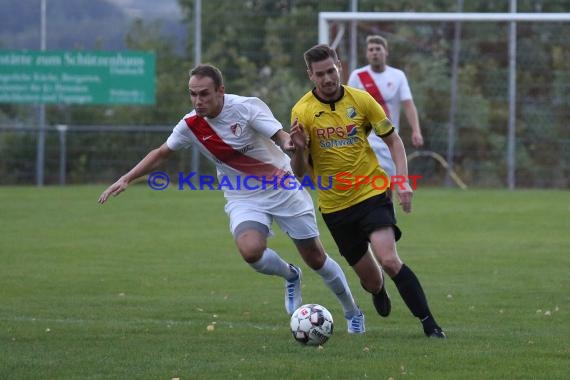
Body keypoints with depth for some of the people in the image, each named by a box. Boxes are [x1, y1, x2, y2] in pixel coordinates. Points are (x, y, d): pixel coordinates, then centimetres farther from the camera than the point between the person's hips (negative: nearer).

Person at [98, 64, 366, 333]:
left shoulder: (247, 107, -20)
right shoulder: (191, 126, -10)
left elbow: (281, 136, -31)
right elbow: (162, 153, 7)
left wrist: (289, 143, -55)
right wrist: (126, 179, 1)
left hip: (282, 188, -2)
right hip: (243, 198, 2)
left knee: (316, 258, 4)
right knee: (250, 250, -28)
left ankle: (352, 312, 30)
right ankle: (289, 276, 7)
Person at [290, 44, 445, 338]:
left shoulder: (361, 100, -6)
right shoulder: (302, 111, -8)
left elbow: (393, 140, 5)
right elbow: (299, 172, -6)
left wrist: (402, 180, -8)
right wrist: (300, 148, -28)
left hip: (372, 192, -1)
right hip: (334, 205, 1)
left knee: (389, 260, -24)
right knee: (370, 280, 9)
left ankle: (429, 323, -15)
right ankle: (378, 292, 48)